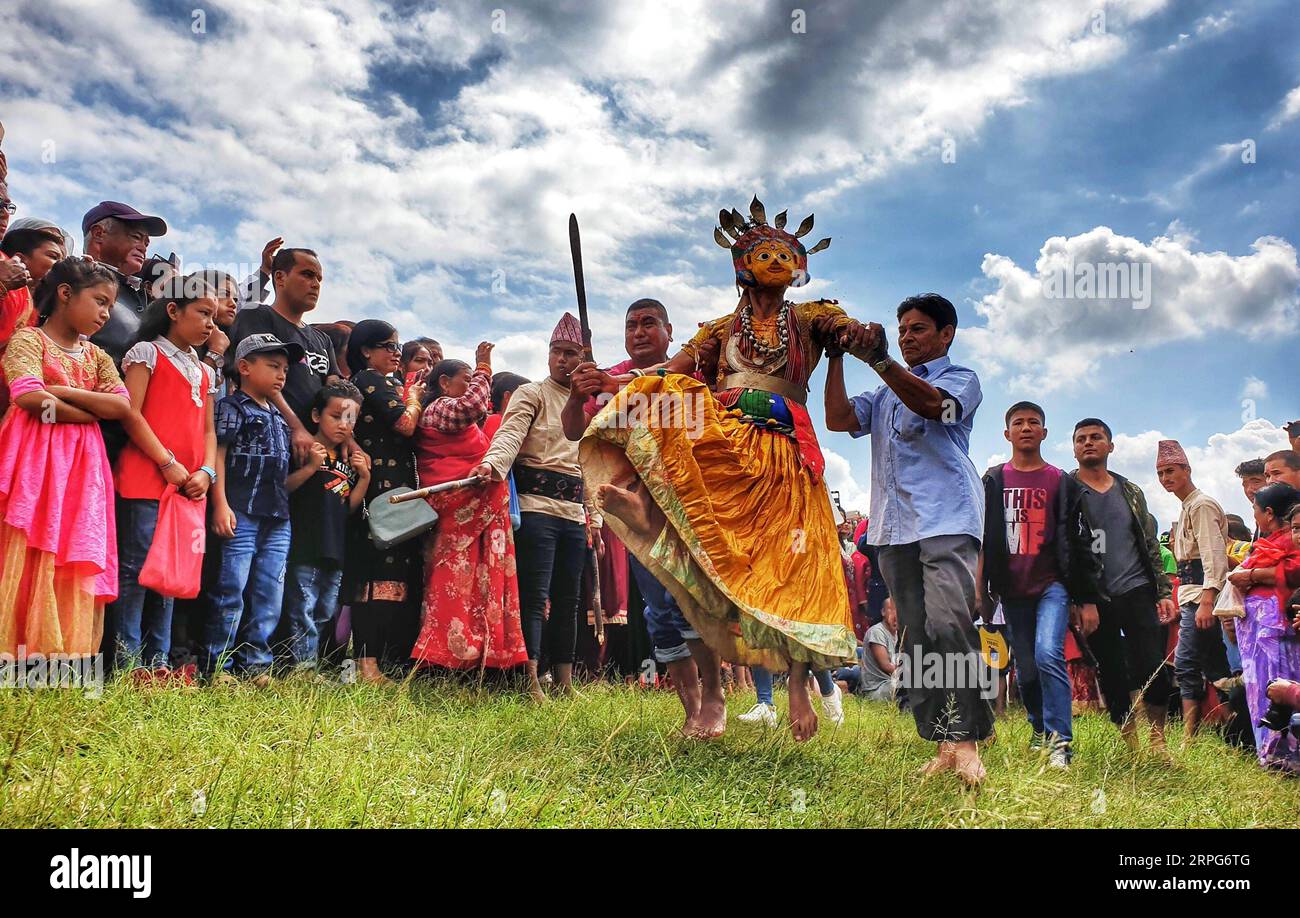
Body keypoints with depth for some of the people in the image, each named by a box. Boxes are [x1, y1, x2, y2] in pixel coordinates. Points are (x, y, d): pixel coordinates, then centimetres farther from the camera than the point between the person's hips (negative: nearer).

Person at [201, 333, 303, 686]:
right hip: (241, 513, -7)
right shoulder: (232, 407, 0)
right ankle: (217, 665, 3)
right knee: (231, 591, -5)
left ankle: (255, 663, 16)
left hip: (278, 518, 7)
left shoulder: (279, 417, 23)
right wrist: (221, 504, -16)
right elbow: (218, 455, -8)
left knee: (270, 594, 8)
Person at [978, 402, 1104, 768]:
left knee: (1048, 654, -22)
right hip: (1013, 590, 2)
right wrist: (982, 591, 2)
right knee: (1026, 671, 7)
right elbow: (982, 541, 9)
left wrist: (1087, 599, 1)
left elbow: (1080, 543, 6)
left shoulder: (1062, 483, 7)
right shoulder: (994, 481, 10)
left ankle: (1060, 741, -15)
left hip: (1053, 584, -2)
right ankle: (1040, 730, 29)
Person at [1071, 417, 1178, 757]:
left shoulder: (1130, 491, 15)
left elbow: (1151, 543, 16)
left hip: (1137, 591, 2)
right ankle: (1131, 747, 14)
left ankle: (1158, 738, 10)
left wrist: (1164, 591, 8)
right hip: (1094, 599, -2)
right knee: (1112, 677, 3)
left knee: (1152, 669, -7)